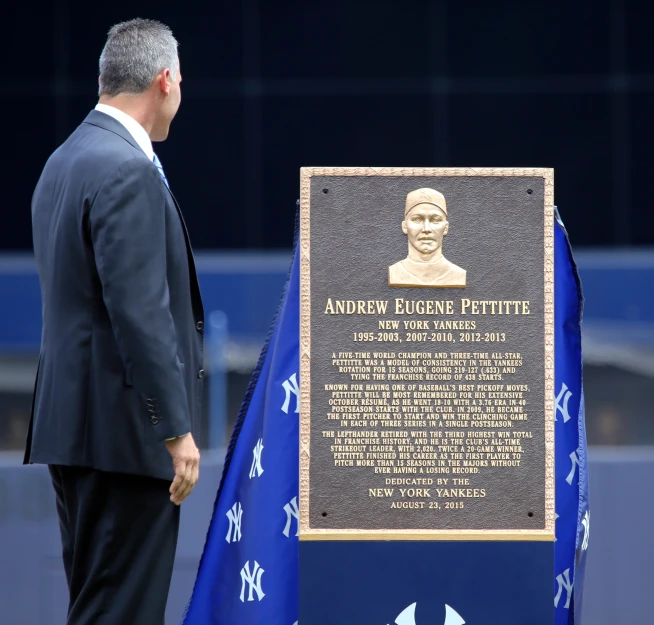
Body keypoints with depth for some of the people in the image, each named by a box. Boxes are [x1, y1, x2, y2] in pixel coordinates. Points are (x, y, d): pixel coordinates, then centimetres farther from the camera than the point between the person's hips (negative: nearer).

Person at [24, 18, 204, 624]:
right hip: (124, 425, -10)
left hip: (74, 417, 10)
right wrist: (176, 429, -19)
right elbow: (141, 313, -21)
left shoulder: (64, 160, 15)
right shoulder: (127, 172, -16)